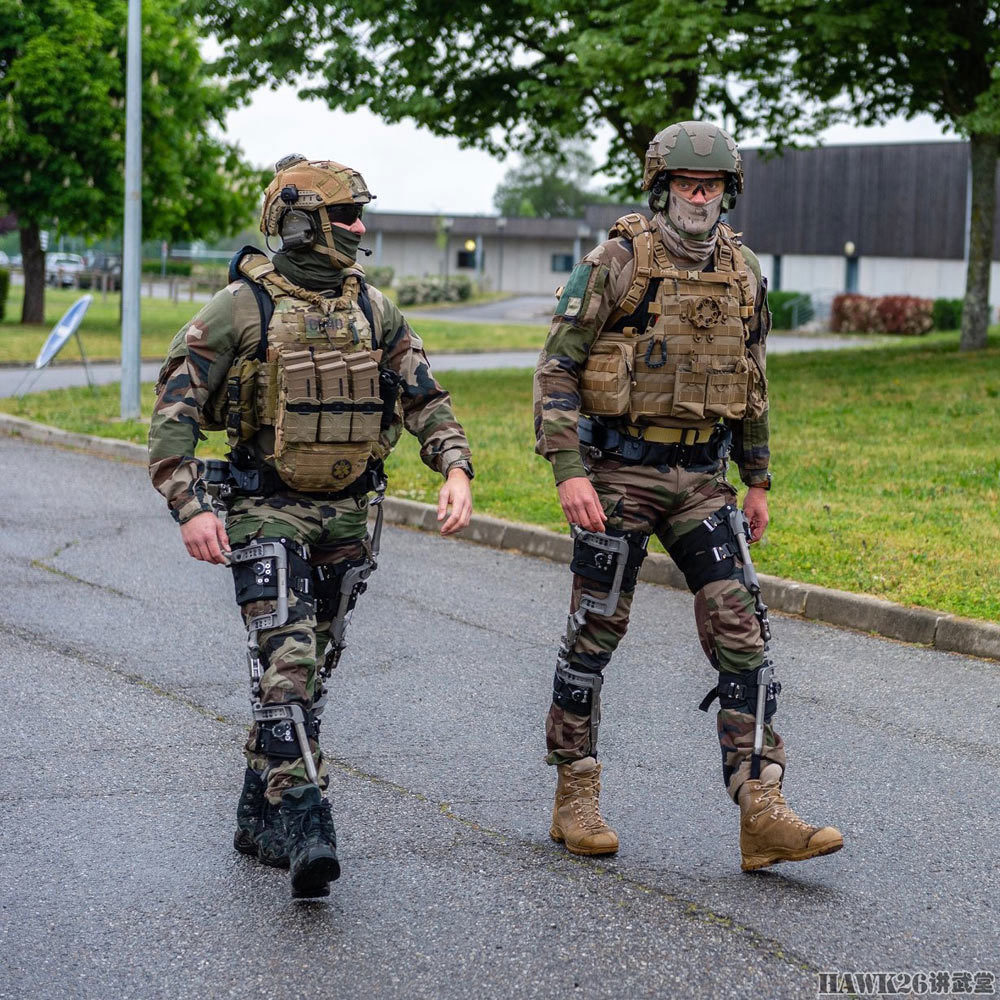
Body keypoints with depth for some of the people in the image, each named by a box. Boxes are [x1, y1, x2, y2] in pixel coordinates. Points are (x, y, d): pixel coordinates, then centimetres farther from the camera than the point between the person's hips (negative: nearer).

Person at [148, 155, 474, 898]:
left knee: (310, 671, 11)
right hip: (266, 512, -5)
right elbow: (174, 410, -10)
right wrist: (190, 507, -21)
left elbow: (425, 398, 6)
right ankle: (307, 830, -21)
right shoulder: (241, 307, -9)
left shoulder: (373, 309, 6)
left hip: (349, 515, 6)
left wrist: (456, 470, -11)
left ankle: (260, 818, 25)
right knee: (286, 665, -17)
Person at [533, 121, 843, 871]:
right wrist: (568, 471, -18)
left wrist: (758, 480, 16)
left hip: (701, 479, 4)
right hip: (619, 472, -4)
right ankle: (577, 801, 18)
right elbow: (557, 369, -10)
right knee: (596, 633, 5)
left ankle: (763, 814, -6)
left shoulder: (744, 274, 7)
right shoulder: (616, 264, -10)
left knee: (742, 631, -5)